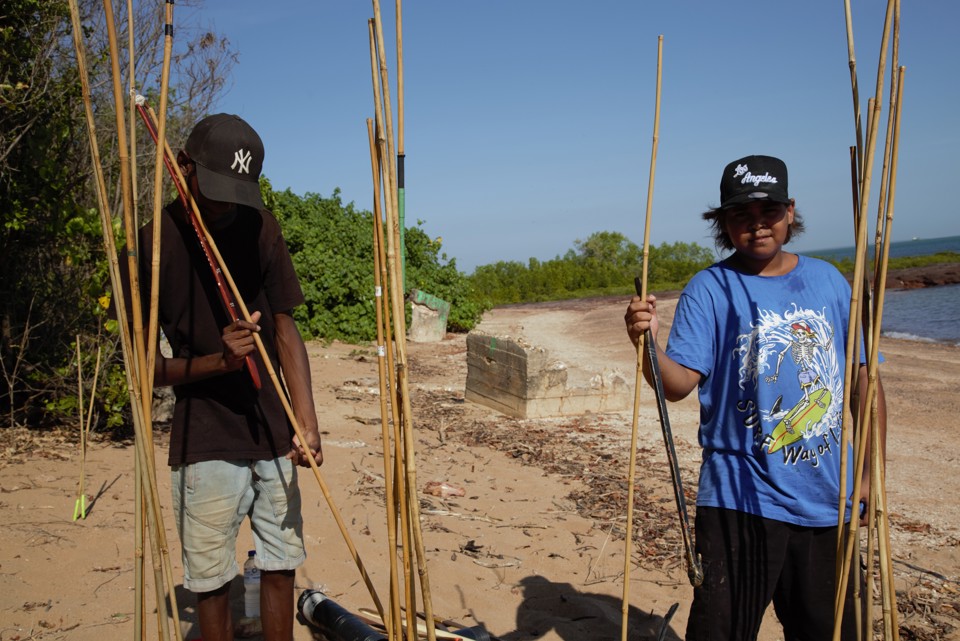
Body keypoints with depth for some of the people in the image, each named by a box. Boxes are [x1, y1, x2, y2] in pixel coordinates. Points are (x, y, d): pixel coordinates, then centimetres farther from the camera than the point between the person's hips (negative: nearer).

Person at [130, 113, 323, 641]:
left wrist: (306, 423, -9)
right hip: (204, 444, -3)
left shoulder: (260, 228, -1)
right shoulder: (154, 243, -9)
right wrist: (218, 361, -24)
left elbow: (286, 331, 2)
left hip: (275, 436, 3)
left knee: (280, 569, 12)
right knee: (211, 583, 6)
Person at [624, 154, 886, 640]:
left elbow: (864, 379, 11)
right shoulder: (710, 289, -5)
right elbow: (679, 383, -16)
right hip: (741, 501, -4)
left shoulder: (829, 282, 7)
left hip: (829, 501, 4)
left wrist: (873, 472, 7)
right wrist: (647, 343, -36)